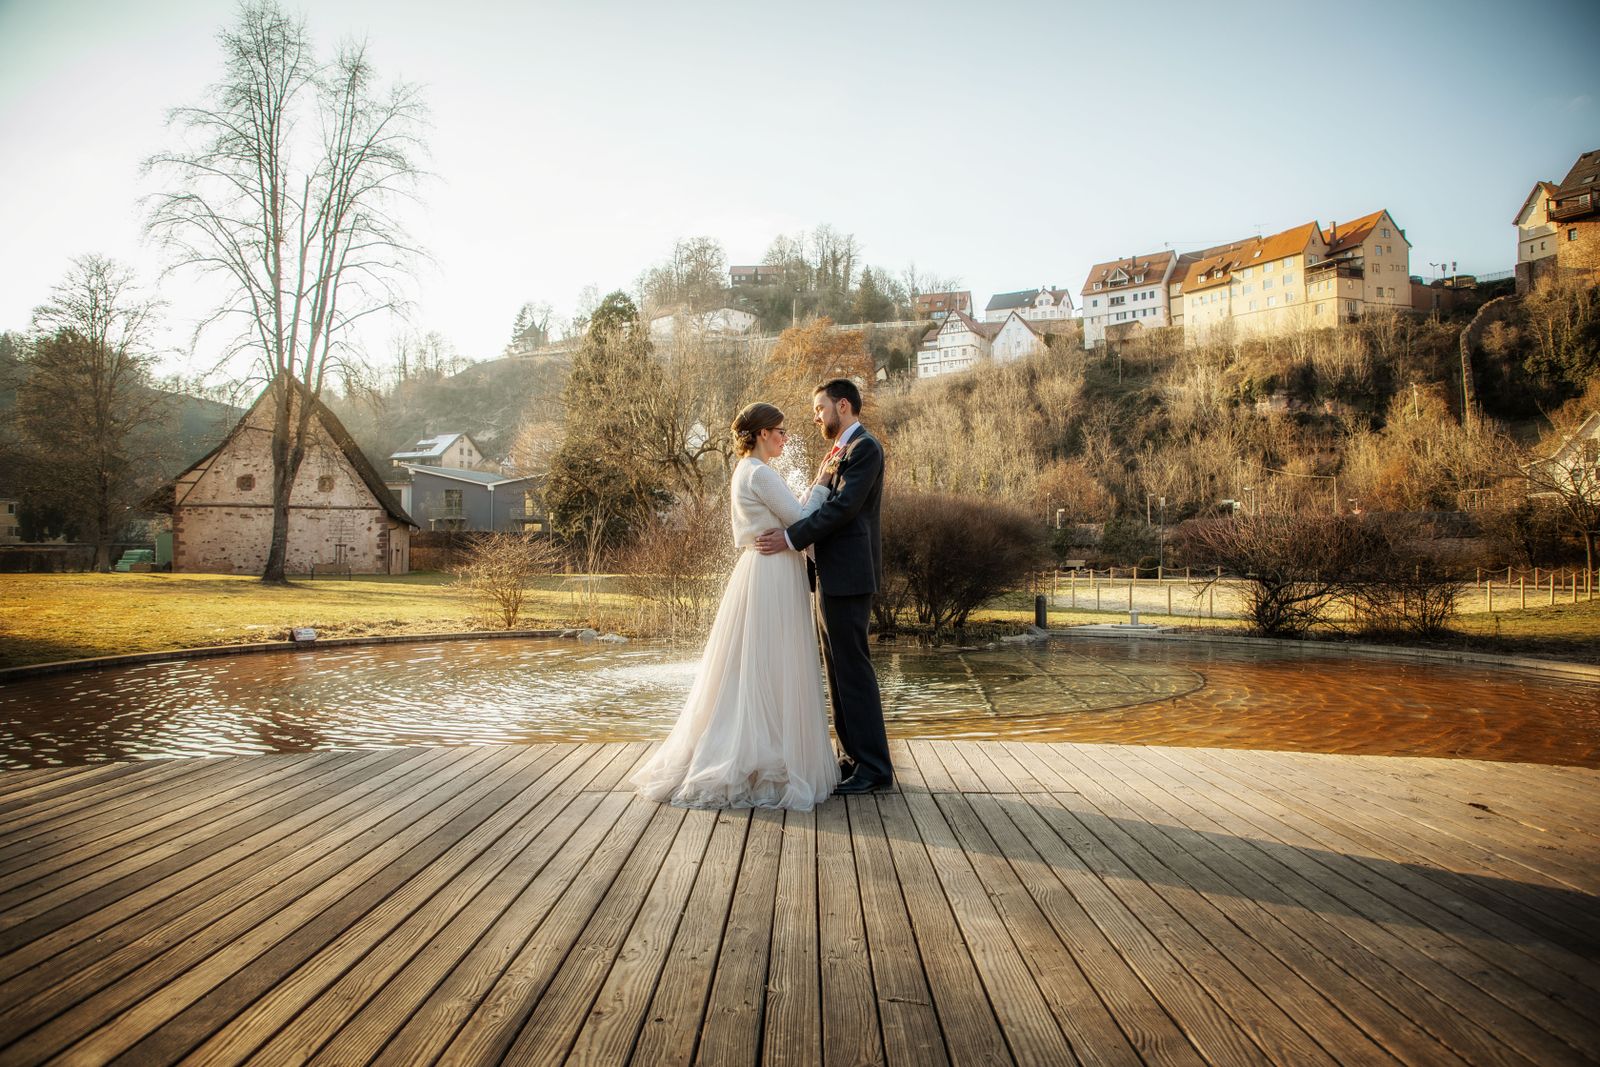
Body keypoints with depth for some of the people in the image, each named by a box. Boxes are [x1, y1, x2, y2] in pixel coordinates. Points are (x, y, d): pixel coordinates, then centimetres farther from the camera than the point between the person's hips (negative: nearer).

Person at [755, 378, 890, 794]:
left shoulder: (864, 448, -10)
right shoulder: (838, 452, 21)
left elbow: (843, 506, -20)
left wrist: (791, 537, -20)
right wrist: (787, 534, 8)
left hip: (848, 575, -10)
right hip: (831, 576, 10)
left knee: (854, 669, -6)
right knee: (840, 670, 13)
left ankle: (874, 766, 1)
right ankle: (855, 756, 21)